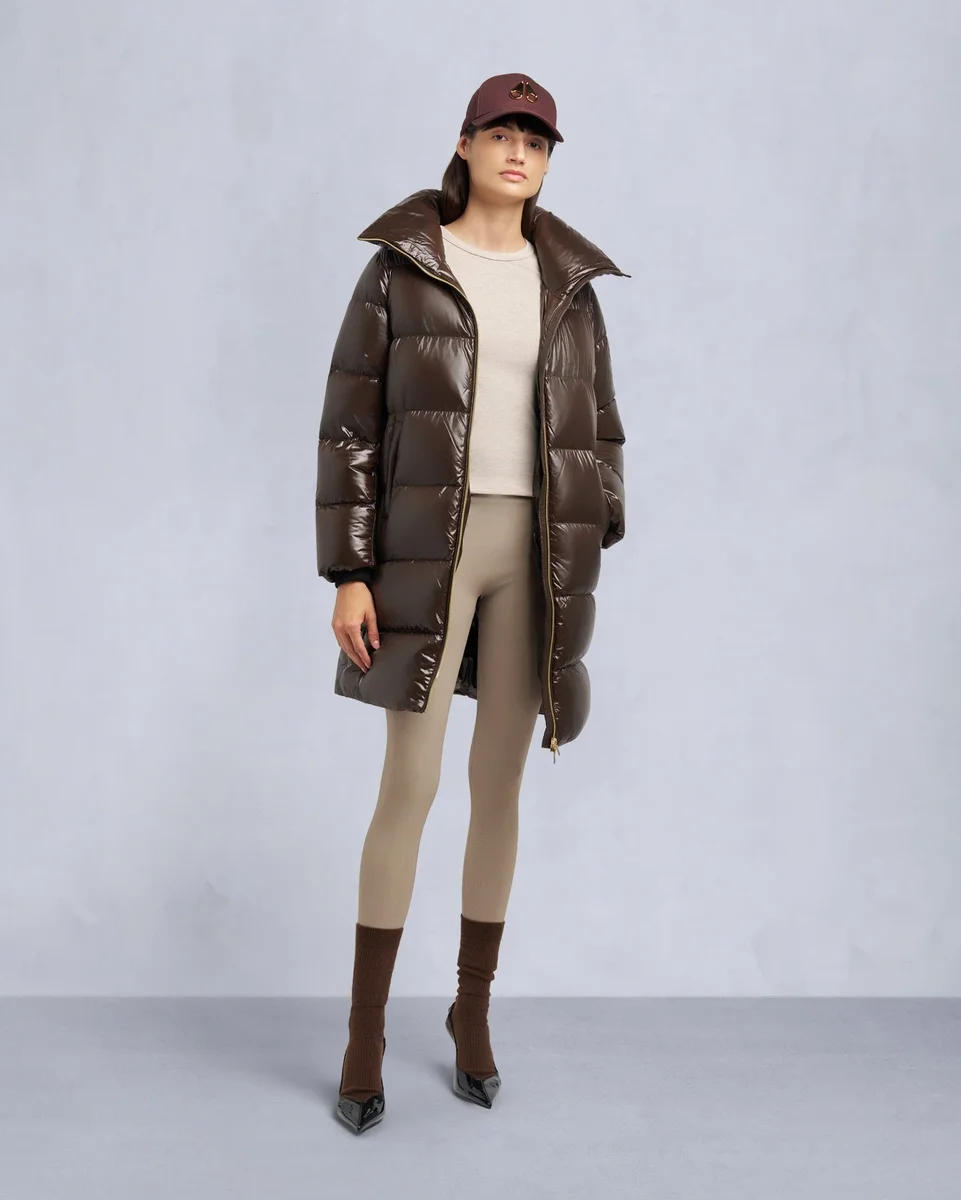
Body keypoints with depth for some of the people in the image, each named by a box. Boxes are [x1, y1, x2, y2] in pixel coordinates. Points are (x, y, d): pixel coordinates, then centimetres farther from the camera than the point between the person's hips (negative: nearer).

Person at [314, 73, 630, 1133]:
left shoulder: (569, 282, 11)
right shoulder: (401, 267, 2)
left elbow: (599, 429, 13)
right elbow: (349, 425, -2)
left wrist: (587, 564, 6)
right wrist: (349, 573, -9)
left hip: (536, 551, 3)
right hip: (428, 546, -3)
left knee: (499, 787, 8)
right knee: (409, 785, -6)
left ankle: (472, 1010, 23)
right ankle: (365, 1033, 8)